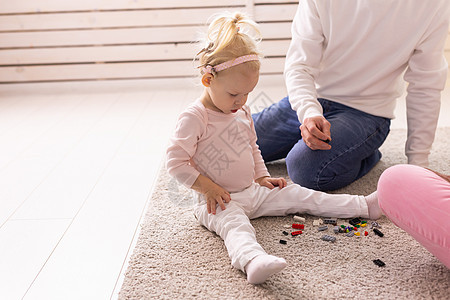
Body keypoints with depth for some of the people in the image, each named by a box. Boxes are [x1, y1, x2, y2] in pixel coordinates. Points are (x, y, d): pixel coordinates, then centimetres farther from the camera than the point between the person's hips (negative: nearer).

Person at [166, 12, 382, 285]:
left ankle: (366, 205, 7)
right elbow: (176, 162, -17)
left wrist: (262, 177, 11)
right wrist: (207, 188, -18)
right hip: (219, 201, -6)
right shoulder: (194, 118, -16)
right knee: (235, 224, -37)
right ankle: (252, 261, -66)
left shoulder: (242, 111, 9)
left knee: (302, 196, 2)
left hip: (253, 192, 7)